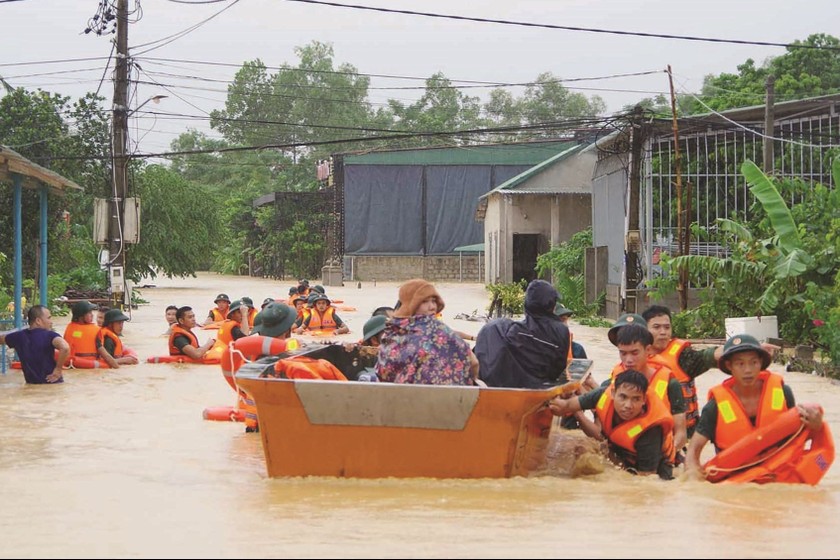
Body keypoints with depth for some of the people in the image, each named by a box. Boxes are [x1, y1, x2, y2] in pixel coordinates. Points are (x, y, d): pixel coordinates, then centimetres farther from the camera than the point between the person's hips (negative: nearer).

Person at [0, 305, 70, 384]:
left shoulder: (19, 336, 2)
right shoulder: (49, 335, -16)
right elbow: (65, 347, -35)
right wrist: (58, 369, -21)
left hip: (30, 383, 6)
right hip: (52, 383, -6)